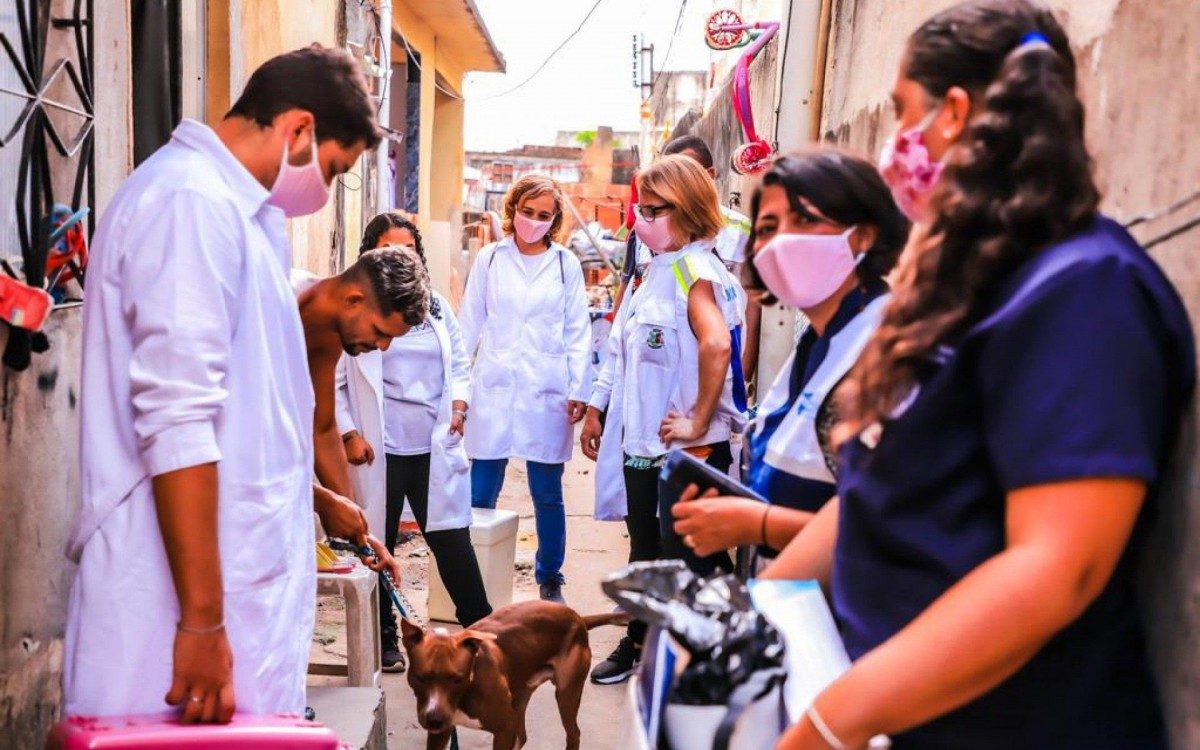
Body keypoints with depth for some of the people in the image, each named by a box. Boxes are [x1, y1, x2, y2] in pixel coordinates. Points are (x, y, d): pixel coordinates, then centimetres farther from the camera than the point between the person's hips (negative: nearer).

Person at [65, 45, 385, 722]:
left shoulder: (228, 206, 17)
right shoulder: (194, 201, -14)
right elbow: (176, 426, -22)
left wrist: (316, 499, 34)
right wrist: (203, 621, -23)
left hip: (242, 578, 10)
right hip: (191, 590, -10)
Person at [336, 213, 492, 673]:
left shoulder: (436, 306, 13)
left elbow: (459, 364, 21)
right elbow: (333, 380, -2)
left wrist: (458, 404, 4)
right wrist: (349, 434, -8)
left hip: (435, 446, 3)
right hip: (379, 450, -3)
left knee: (454, 543, 3)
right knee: (378, 547, 8)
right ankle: (384, 642, 21)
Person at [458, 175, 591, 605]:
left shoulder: (566, 264, 6)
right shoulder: (489, 259, 7)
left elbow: (578, 332, 6)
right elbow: (469, 326, 9)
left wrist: (579, 390, -2)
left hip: (547, 393, 0)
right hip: (493, 390, 0)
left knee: (547, 495, 7)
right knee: (480, 495, 2)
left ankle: (550, 581, 22)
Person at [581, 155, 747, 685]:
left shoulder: (696, 270, -15)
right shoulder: (656, 270, 13)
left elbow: (716, 345, -31)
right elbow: (623, 350, 19)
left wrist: (699, 423, -25)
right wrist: (597, 410, 18)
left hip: (687, 449, -9)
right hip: (640, 441, 9)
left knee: (685, 561, 0)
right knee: (645, 552, 20)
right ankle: (637, 643, 35)